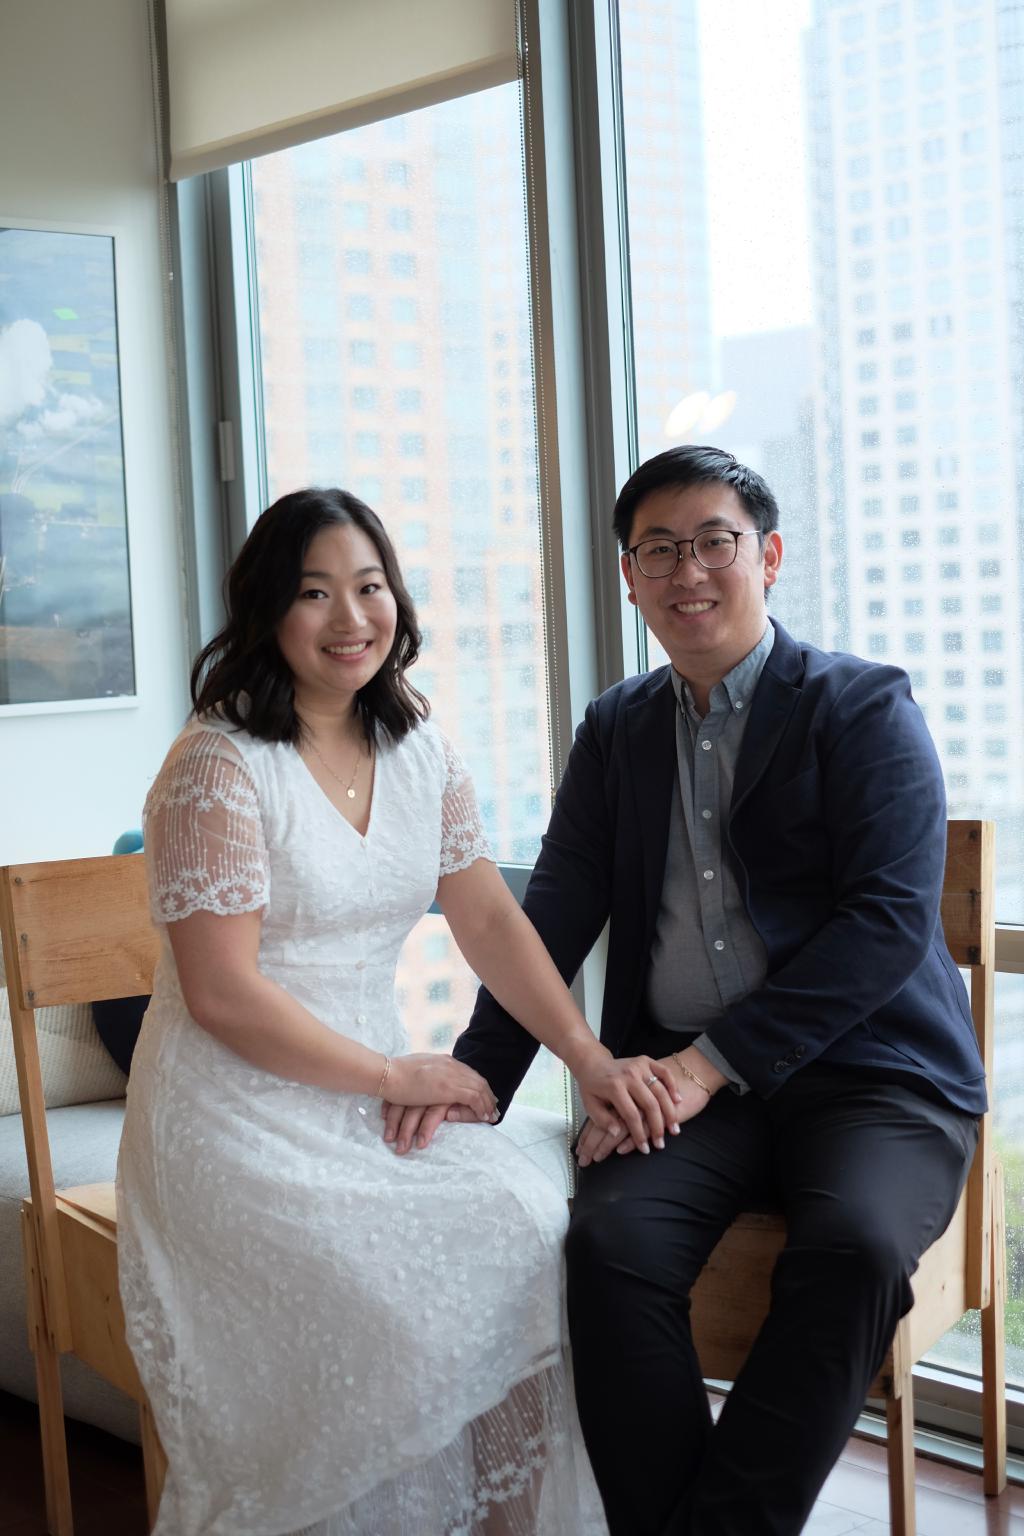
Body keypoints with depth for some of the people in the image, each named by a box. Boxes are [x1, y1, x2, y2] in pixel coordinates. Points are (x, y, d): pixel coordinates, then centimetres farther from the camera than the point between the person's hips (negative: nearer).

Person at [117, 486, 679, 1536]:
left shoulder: (419, 753, 8)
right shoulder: (218, 767, -13)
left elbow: (489, 919, 5)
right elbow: (223, 994, -16)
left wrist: (591, 1059, -7)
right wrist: (394, 1075, -13)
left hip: (373, 1089, 6)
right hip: (240, 1115, -6)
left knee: (532, 1228, -16)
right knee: (399, 1287, -25)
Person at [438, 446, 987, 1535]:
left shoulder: (864, 708, 1)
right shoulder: (617, 728, 16)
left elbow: (892, 916, -11)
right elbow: (557, 914, 10)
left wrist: (712, 1062, -18)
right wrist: (476, 1074, -7)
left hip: (868, 1071, -3)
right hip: (685, 1080, 3)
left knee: (852, 1244, -32)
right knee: (611, 1240, -26)